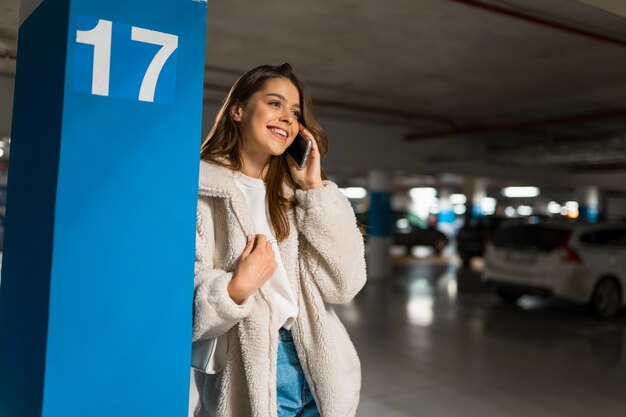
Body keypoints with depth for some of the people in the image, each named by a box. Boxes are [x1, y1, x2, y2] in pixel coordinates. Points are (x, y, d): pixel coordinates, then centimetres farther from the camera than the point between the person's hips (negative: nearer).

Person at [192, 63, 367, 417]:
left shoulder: (295, 196, 6)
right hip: (248, 385, -4)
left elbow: (344, 285, -6)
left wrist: (315, 187, -7)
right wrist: (237, 288, -28)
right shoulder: (201, 194, -8)